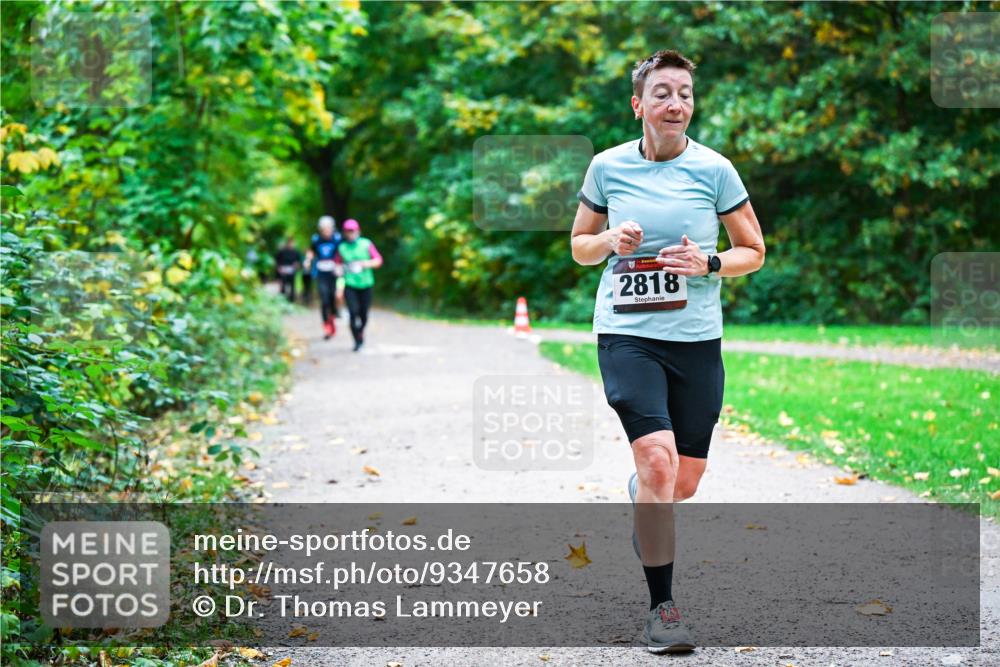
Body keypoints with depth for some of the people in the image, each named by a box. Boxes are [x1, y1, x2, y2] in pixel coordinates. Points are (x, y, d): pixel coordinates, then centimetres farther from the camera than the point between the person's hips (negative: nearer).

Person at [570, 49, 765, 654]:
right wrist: (612, 241, -9)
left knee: (685, 482, 7)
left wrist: (709, 263, -12)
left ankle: (643, 503, 46)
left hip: (697, 338, 2)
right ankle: (662, 606, -10)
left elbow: (754, 250, 8)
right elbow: (580, 247, 13)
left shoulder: (714, 169, -1)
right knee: (657, 460, -20)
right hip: (626, 334, -1)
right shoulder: (608, 167, 0)